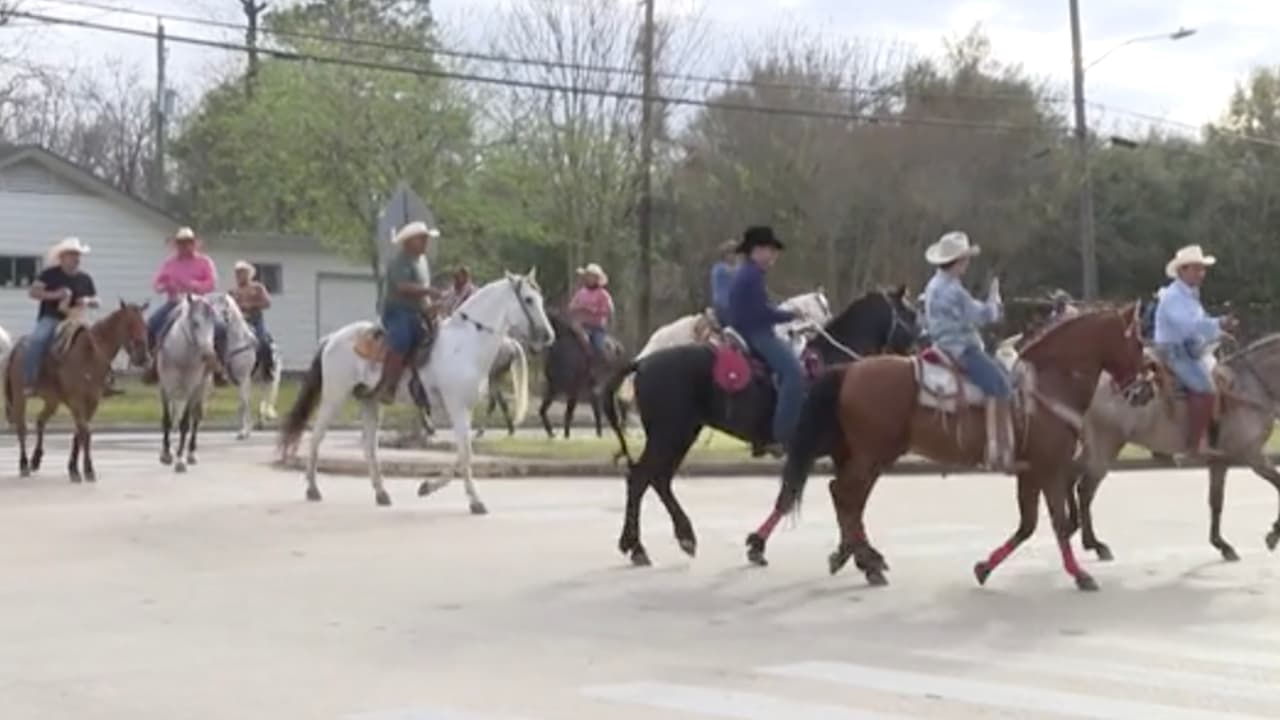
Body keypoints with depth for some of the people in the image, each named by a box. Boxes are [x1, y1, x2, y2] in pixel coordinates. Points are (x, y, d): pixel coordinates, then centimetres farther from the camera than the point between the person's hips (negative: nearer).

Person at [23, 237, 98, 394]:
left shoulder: (85, 279, 9)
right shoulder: (50, 274, -1)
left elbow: (96, 301, 14)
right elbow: (33, 292, -7)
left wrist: (88, 301, -10)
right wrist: (54, 295, -21)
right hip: (51, 319, -4)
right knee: (35, 340, -33)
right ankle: (29, 382, -27)